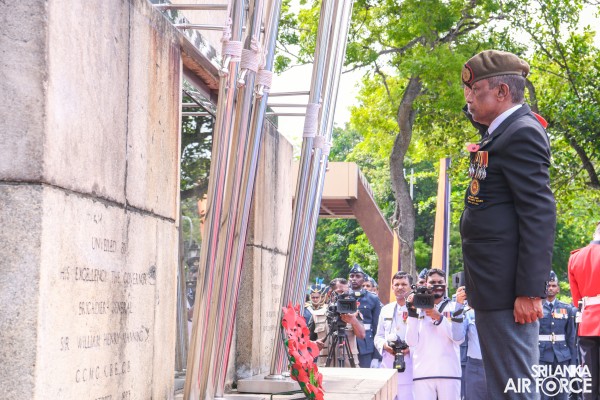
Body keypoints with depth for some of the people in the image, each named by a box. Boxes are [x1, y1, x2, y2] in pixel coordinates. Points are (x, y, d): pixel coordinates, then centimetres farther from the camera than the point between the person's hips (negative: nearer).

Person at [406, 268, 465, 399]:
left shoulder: (454, 307, 10)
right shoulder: (418, 308, 11)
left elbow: (459, 337, -3)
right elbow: (412, 342, 2)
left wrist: (439, 317, -13)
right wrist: (412, 312, -7)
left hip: (449, 372, -1)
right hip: (422, 373, 1)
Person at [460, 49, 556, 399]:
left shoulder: (522, 133, -14)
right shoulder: (502, 131, 15)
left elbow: (540, 214, -20)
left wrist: (530, 291, -22)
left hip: (509, 290, -10)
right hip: (493, 289, 10)